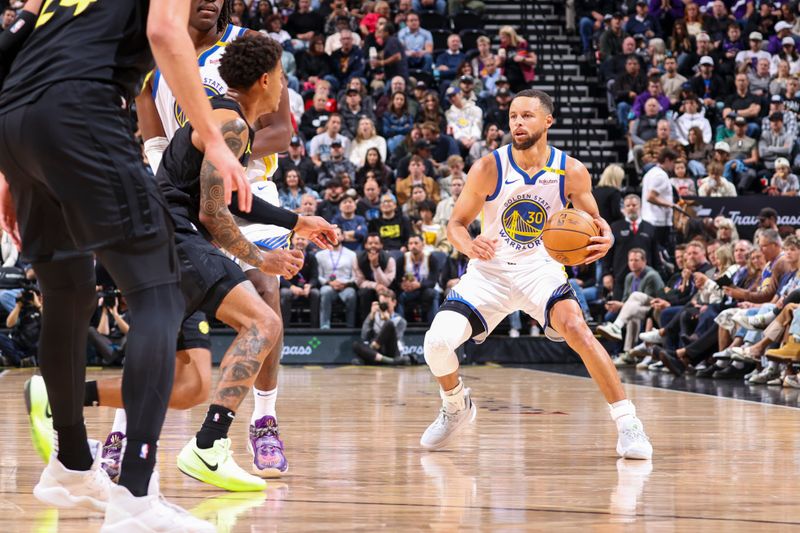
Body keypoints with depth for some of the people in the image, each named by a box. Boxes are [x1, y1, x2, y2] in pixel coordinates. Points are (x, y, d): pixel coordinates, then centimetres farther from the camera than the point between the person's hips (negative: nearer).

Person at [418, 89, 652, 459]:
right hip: (490, 270, 1)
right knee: (437, 341, -16)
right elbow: (456, 223, -5)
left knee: (576, 329, -29)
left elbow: (593, 220, 3)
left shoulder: (571, 172, -11)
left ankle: (627, 423, -19)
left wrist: (604, 238, -22)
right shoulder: (488, 169, -13)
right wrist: (469, 246, -29)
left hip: (540, 269, -1)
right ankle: (456, 407, 18)